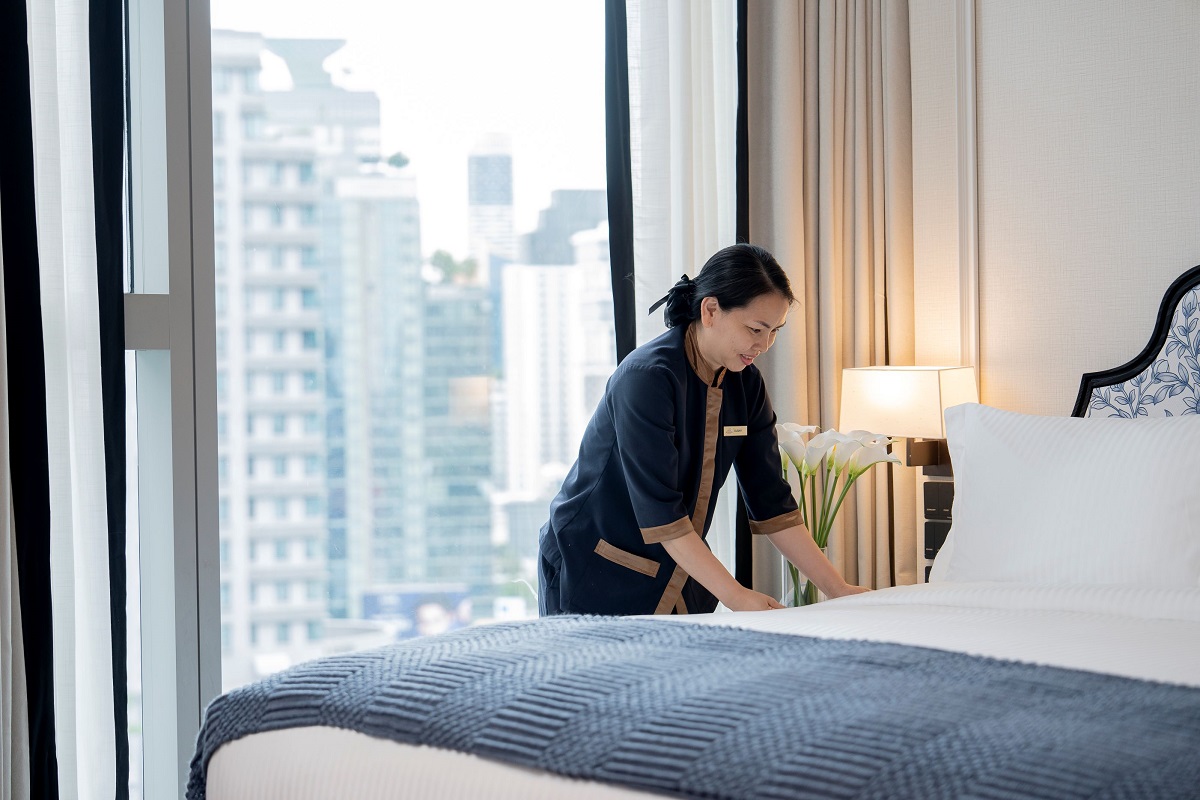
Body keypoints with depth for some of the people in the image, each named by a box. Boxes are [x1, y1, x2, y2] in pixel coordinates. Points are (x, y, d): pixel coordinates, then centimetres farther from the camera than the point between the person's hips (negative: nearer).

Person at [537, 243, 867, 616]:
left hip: (679, 580, 6)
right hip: (594, 580, -6)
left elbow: (770, 500, 2)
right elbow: (658, 508, -26)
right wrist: (735, 596, -28)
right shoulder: (646, 377, -22)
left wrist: (837, 589, -5)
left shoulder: (745, 384, 0)